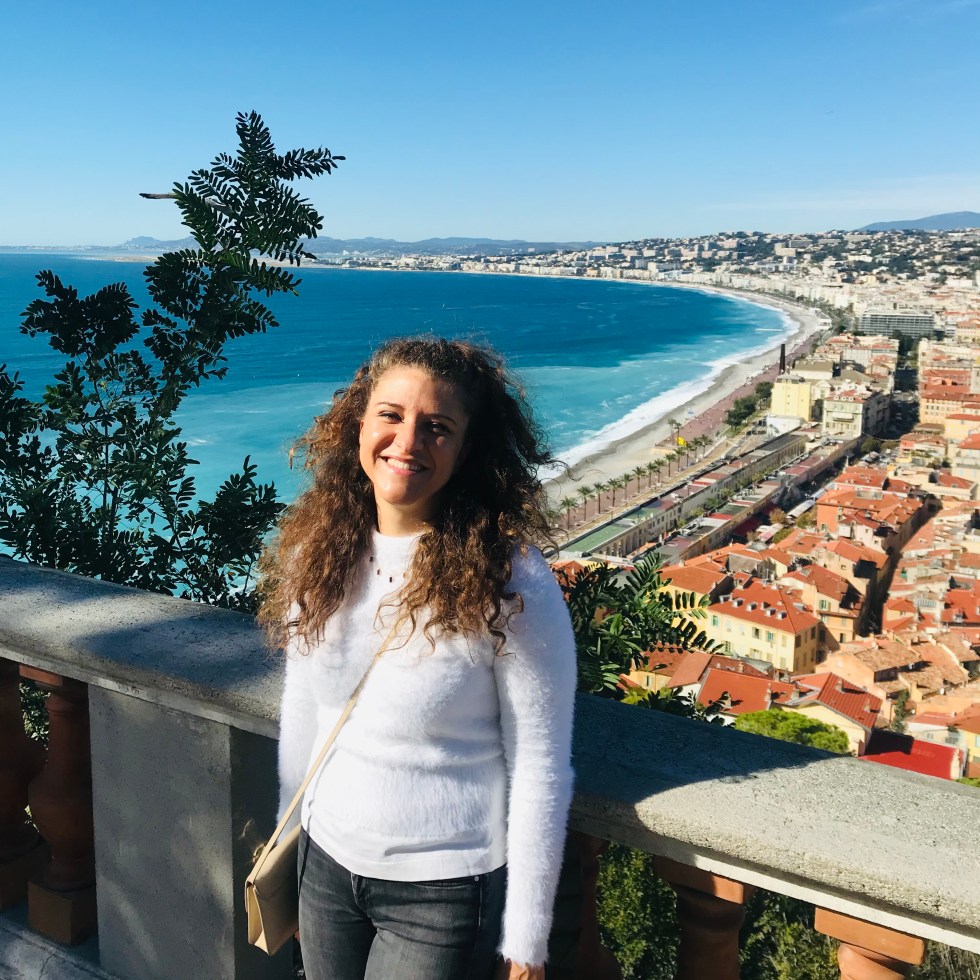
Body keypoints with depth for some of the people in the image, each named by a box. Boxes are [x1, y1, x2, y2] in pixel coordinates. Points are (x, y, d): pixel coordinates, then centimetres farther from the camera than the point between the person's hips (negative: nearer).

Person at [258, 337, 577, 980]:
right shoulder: (319, 551, -5)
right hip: (326, 866, 5)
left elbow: (540, 770, -15)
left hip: (445, 890, -5)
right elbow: (300, 711, 5)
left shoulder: (510, 581, -21)